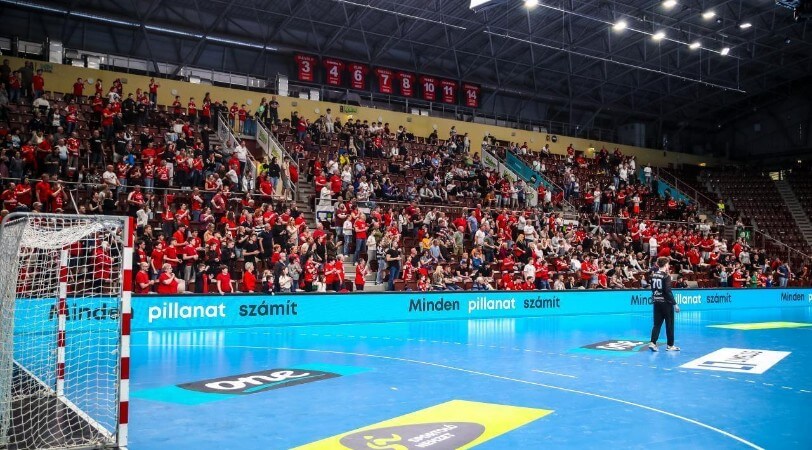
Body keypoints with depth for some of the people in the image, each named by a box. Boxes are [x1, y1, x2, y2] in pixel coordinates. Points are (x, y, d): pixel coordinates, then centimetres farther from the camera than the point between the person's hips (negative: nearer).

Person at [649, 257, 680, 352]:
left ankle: (653, 343, -4)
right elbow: (668, 291, -17)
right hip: (666, 303, -6)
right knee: (669, 324, 7)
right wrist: (675, 304, -13)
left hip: (656, 302, 6)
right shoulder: (666, 276, -14)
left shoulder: (653, 275, 5)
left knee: (657, 324, 8)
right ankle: (670, 345, 14)